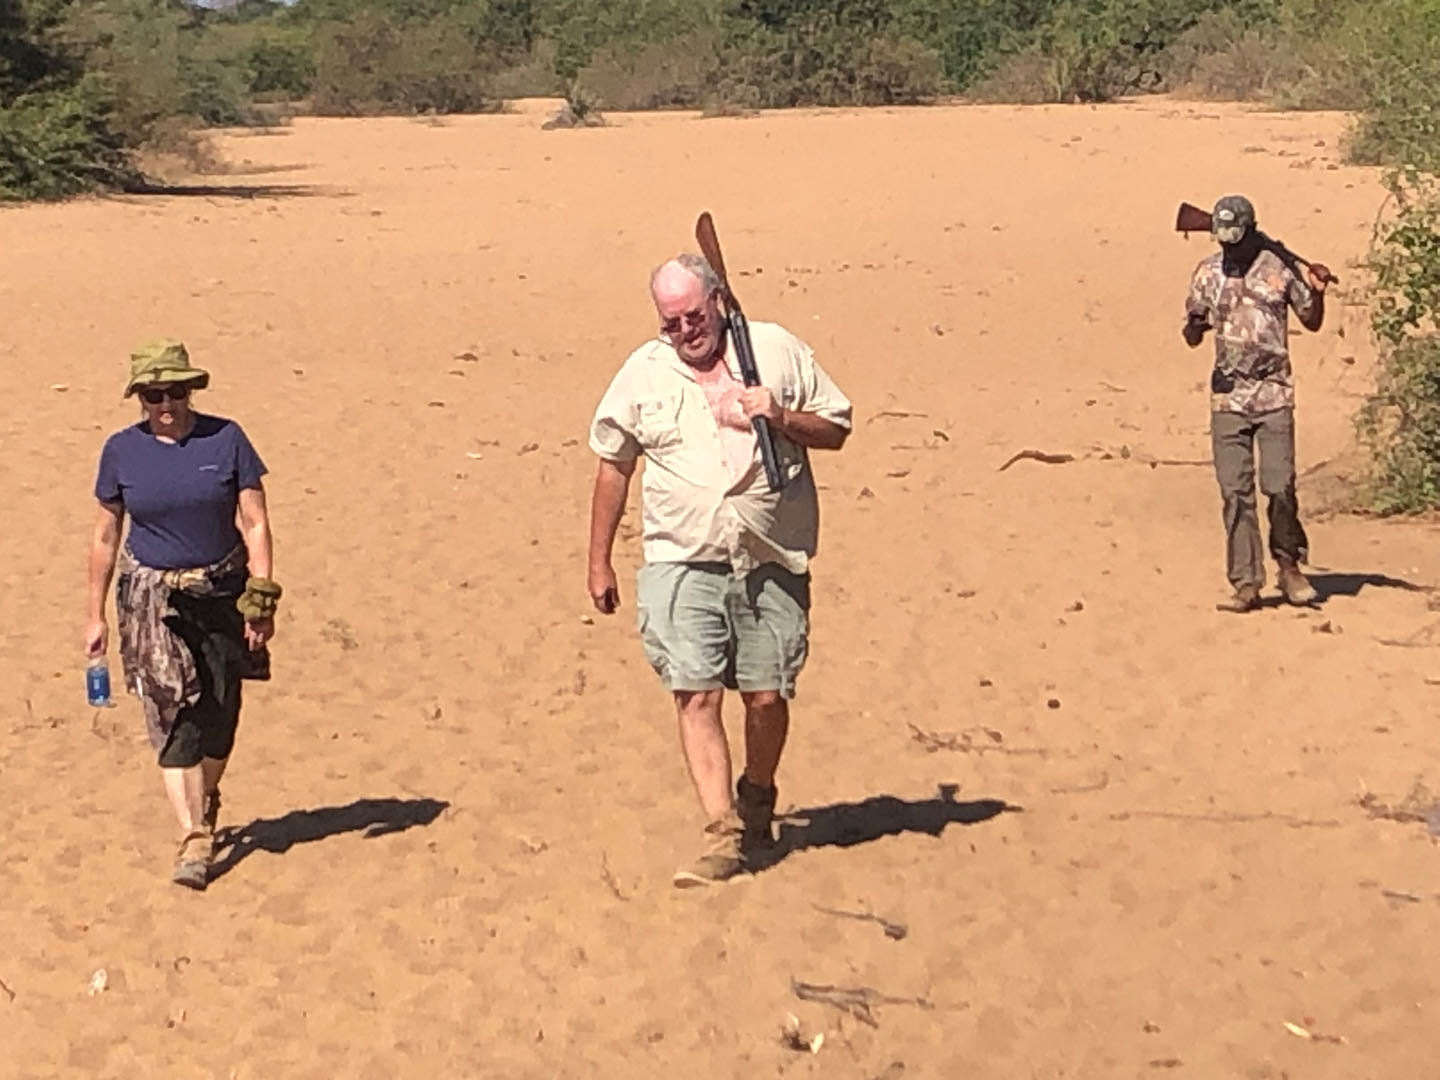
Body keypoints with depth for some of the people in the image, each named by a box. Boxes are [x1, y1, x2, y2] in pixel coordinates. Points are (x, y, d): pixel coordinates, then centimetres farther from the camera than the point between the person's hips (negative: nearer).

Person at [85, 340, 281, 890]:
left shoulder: (225, 439, -5)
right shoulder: (121, 451, -1)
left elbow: (255, 523, -3)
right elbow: (106, 536, 8)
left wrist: (262, 599, -10)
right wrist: (96, 614, 8)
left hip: (221, 593, 0)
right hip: (152, 599, 0)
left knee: (219, 711, 9)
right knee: (173, 715, -9)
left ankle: (206, 800, 37)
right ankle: (194, 839, -9)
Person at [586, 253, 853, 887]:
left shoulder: (776, 350, 4)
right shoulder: (642, 373, 6)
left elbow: (837, 428, 9)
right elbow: (613, 466, 14)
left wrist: (782, 418, -12)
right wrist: (599, 562, 14)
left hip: (771, 560, 0)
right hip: (682, 562, 0)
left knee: (767, 696, 5)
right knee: (695, 695, -11)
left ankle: (757, 802, 32)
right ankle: (724, 835, -9)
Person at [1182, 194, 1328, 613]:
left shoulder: (1279, 267, 0)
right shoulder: (1207, 273, 5)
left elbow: (1312, 321, 10)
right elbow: (1192, 338, 11)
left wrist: (1317, 293, -10)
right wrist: (1195, 323, -12)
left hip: (1274, 394, -2)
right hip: (1228, 397, 2)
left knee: (1280, 487, -7)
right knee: (1235, 493, -1)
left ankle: (1289, 566, 15)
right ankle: (1246, 584, 4)